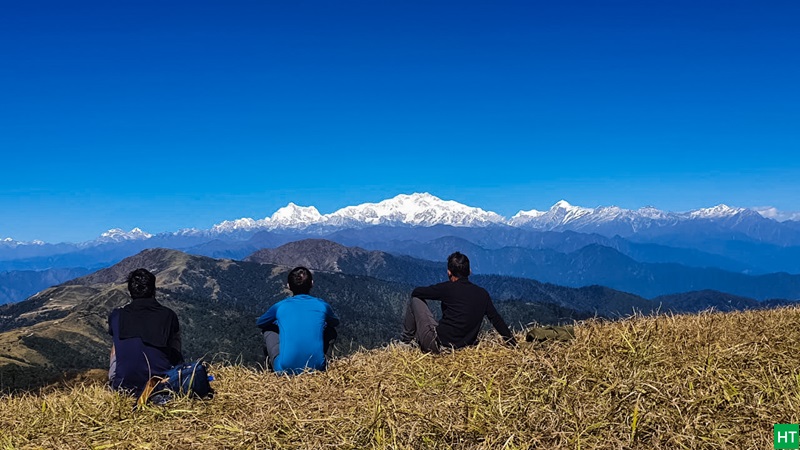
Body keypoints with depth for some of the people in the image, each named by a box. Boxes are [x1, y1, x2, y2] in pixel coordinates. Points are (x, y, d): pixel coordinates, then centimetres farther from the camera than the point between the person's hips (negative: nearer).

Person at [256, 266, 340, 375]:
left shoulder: (280, 306, 4)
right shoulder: (322, 305, 5)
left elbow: (258, 323, 26)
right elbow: (336, 322, 29)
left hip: (284, 370, 0)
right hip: (317, 369, 1)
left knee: (268, 330, 24)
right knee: (331, 330, 26)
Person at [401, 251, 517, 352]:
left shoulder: (448, 288, -12)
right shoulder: (482, 294, 1)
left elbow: (416, 292, -1)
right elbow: (496, 319, 8)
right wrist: (511, 341, 17)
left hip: (436, 344, -6)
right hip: (462, 346, 6)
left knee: (415, 300, 9)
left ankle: (406, 340, 20)